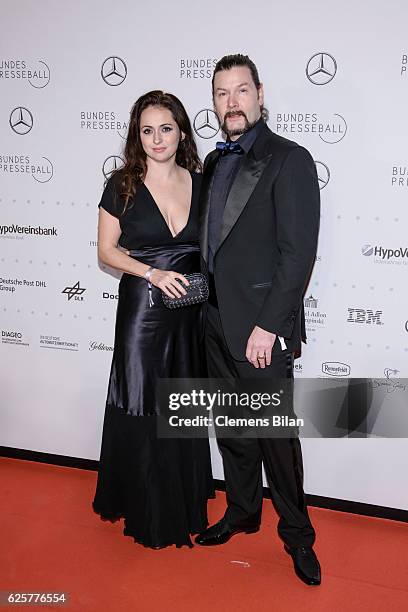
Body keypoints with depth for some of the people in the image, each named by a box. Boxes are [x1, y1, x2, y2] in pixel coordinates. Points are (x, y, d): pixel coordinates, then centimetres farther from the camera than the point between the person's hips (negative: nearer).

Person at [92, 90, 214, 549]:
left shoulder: (200, 182, 4)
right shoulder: (122, 185, -5)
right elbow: (107, 251, -3)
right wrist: (153, 274, -17)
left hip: (190, 310, 3)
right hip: (142, 309, -3)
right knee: (144, 412, 6)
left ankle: (185, 502, 35)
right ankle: (150, 511, 27)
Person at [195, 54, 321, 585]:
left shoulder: (289, 160, -10)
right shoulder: (214, 162, 13)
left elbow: (299, 253, -16)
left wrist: (268, 326, -19)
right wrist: (206, 305, 9)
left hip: (261, 326, -7)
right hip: (216, 321, 7)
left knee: (275, 433, 3)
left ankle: (297, 534, 23)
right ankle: (242, 512, 37)